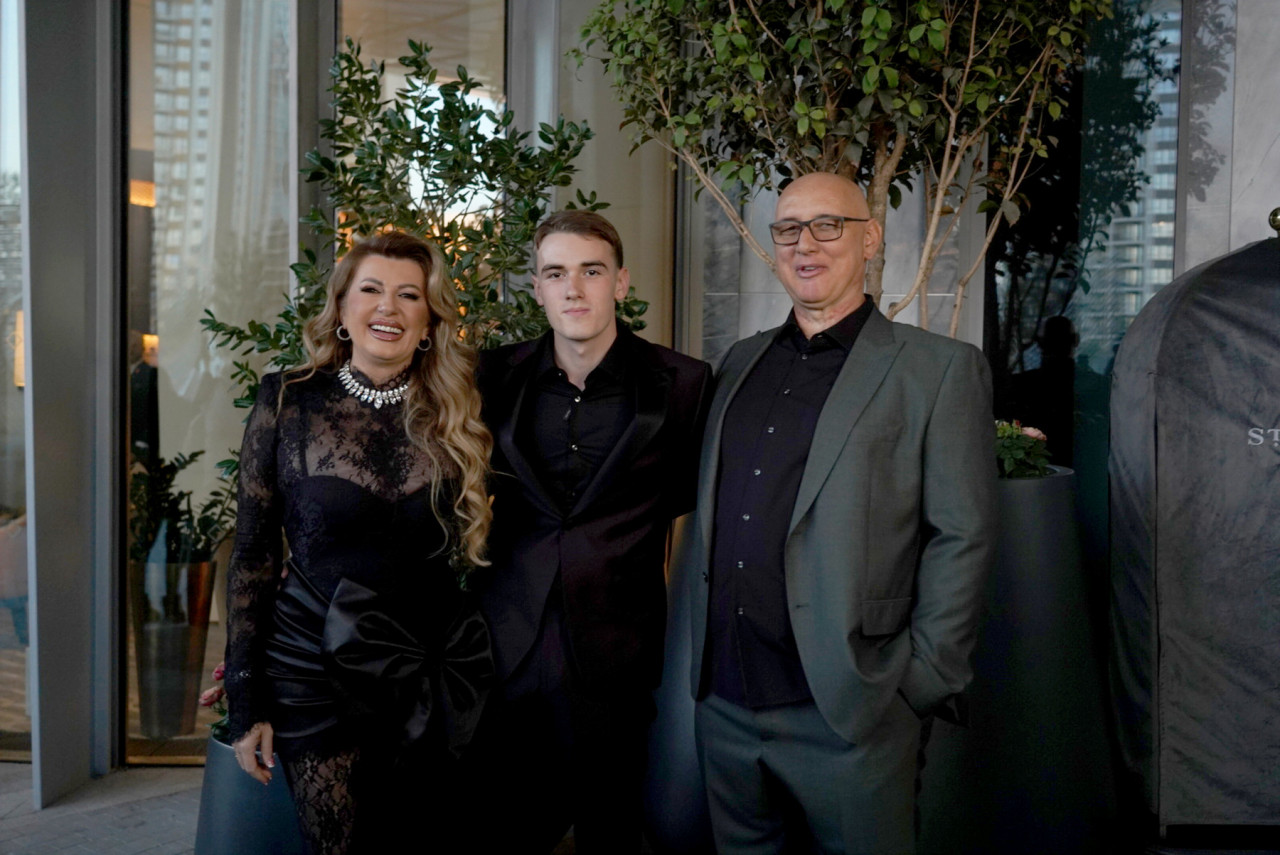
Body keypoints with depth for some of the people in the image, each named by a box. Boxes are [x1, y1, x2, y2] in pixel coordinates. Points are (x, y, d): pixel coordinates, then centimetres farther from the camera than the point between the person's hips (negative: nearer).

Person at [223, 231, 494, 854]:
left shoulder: (455, 416, 1)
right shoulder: (288, 403, -4)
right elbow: (253, 556, -2)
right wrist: (245, 703, -3)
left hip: (438, 676, 2)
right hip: (318, 676, -2)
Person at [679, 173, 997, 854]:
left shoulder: (941, 370, -4)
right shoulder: (741, 362, 12)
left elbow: (961, 537, -6)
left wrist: (924, 683, -9)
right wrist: (697, 651, 11)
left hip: (846, 718, -5)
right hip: (721, 703, 5)